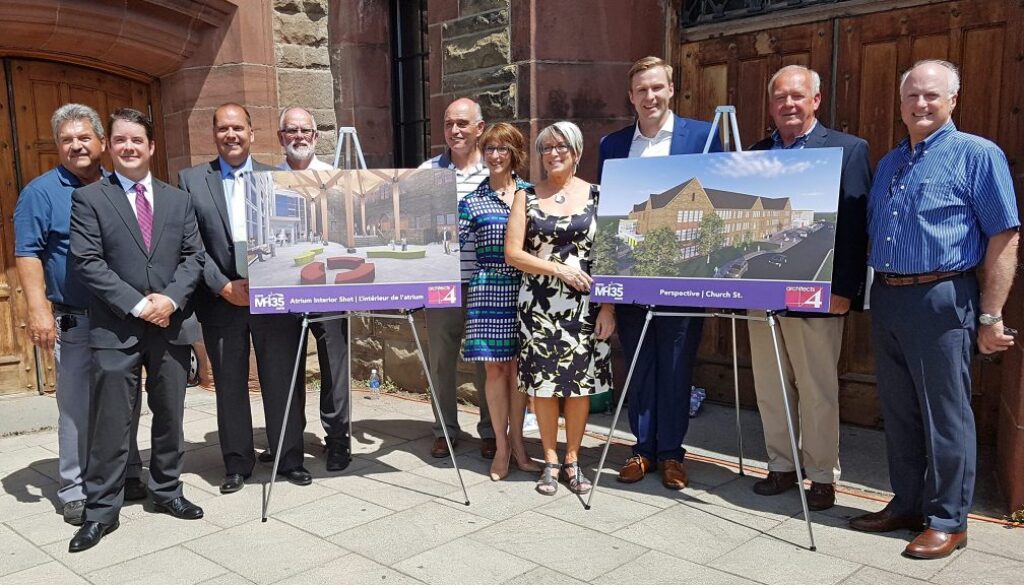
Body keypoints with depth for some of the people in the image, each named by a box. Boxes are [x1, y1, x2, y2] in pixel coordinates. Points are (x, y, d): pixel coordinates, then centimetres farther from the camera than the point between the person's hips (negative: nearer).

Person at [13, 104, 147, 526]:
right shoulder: (41, 192, -1)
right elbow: (27, 254, -7)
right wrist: (38, 309, -16)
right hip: (75, 321, -4)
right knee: (77, 407, -1)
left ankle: (127, 475, 25)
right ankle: (75, 493, 11)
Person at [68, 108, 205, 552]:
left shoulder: (178, 200, 12)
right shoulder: (88, 199, 1)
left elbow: (193, 257, 6)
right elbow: (87, 263, -7)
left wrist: (171, 299, -11)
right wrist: (137, 304, -14)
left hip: (171, 325, 3)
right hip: (116, 329, -3)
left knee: (170, 416, 12)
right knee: (110, 422, 1)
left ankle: (166, 491, 28)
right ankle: (101, 510, 13)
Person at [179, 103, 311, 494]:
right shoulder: (191, 180, 6)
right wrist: (224, 286, -10)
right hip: (221, 300, 0)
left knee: (283, 381, 5)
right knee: (229, 385, 9)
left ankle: (290, 458, 18)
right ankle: (236, 464, 21)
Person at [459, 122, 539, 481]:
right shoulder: (473, 200, 4)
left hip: (525, 290, 1)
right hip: (489, 290, -1)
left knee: (518, 366, 7)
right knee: (495, 367, 2)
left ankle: (517, 442, 20)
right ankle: (501, 447, 15)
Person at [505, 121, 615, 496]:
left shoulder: (595, 195, 4)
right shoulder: (527, 197, 6)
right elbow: (512, 254, -1)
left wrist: (608, 307, -7)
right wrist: (558, 269, -12)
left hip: (585, 306, 0)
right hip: (539, 305, 0)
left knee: (581, 381, 4)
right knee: (542, 381, 4)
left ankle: (573, 460, 20)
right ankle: (551, 461, 19)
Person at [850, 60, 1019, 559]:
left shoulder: (977, 155, -5)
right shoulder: (889, 162, 16)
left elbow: (1004, 238, -9)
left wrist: (990, 317, -12)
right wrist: (875, 294, 13)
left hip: (941, 300, -7)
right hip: (886, 299, 7)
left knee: (945, 417, 1)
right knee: (898, 412, 14)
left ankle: (948, 520, 14)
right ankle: (906, 504, 27)